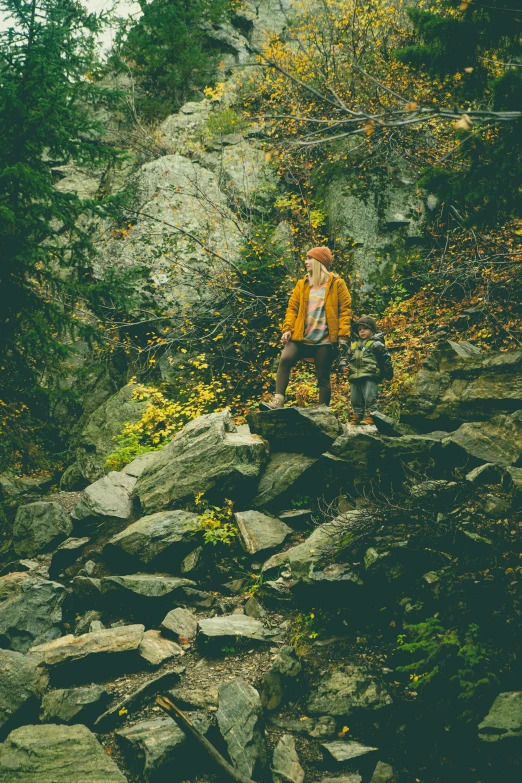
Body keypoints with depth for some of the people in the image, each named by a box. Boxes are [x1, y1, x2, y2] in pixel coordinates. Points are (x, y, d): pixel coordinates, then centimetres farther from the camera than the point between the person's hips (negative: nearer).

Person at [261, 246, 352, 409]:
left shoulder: (337, 284, 4)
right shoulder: (302, 284, 16)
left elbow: (345, 309, 0)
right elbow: (292, 307, 13)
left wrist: (343, 334, -9)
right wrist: (288, 328, -3)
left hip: (325, 340, -3)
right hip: (301, 337, 3)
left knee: (323, 376, 2)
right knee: (285, 360, -22)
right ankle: (278, 401, -27)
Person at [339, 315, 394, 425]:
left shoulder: (376, 344, 0)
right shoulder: (353, 345, 18)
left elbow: (386, 359, 2)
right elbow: (346, 356, 23)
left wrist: (388, 373, 2)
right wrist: (343, 365, 3)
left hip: (370, 377, -6)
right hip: (354, 377, 6)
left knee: (370, 397, -8)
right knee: (355, 399, 10)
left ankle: (370, 415, -5)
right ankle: (357, 415, 18)